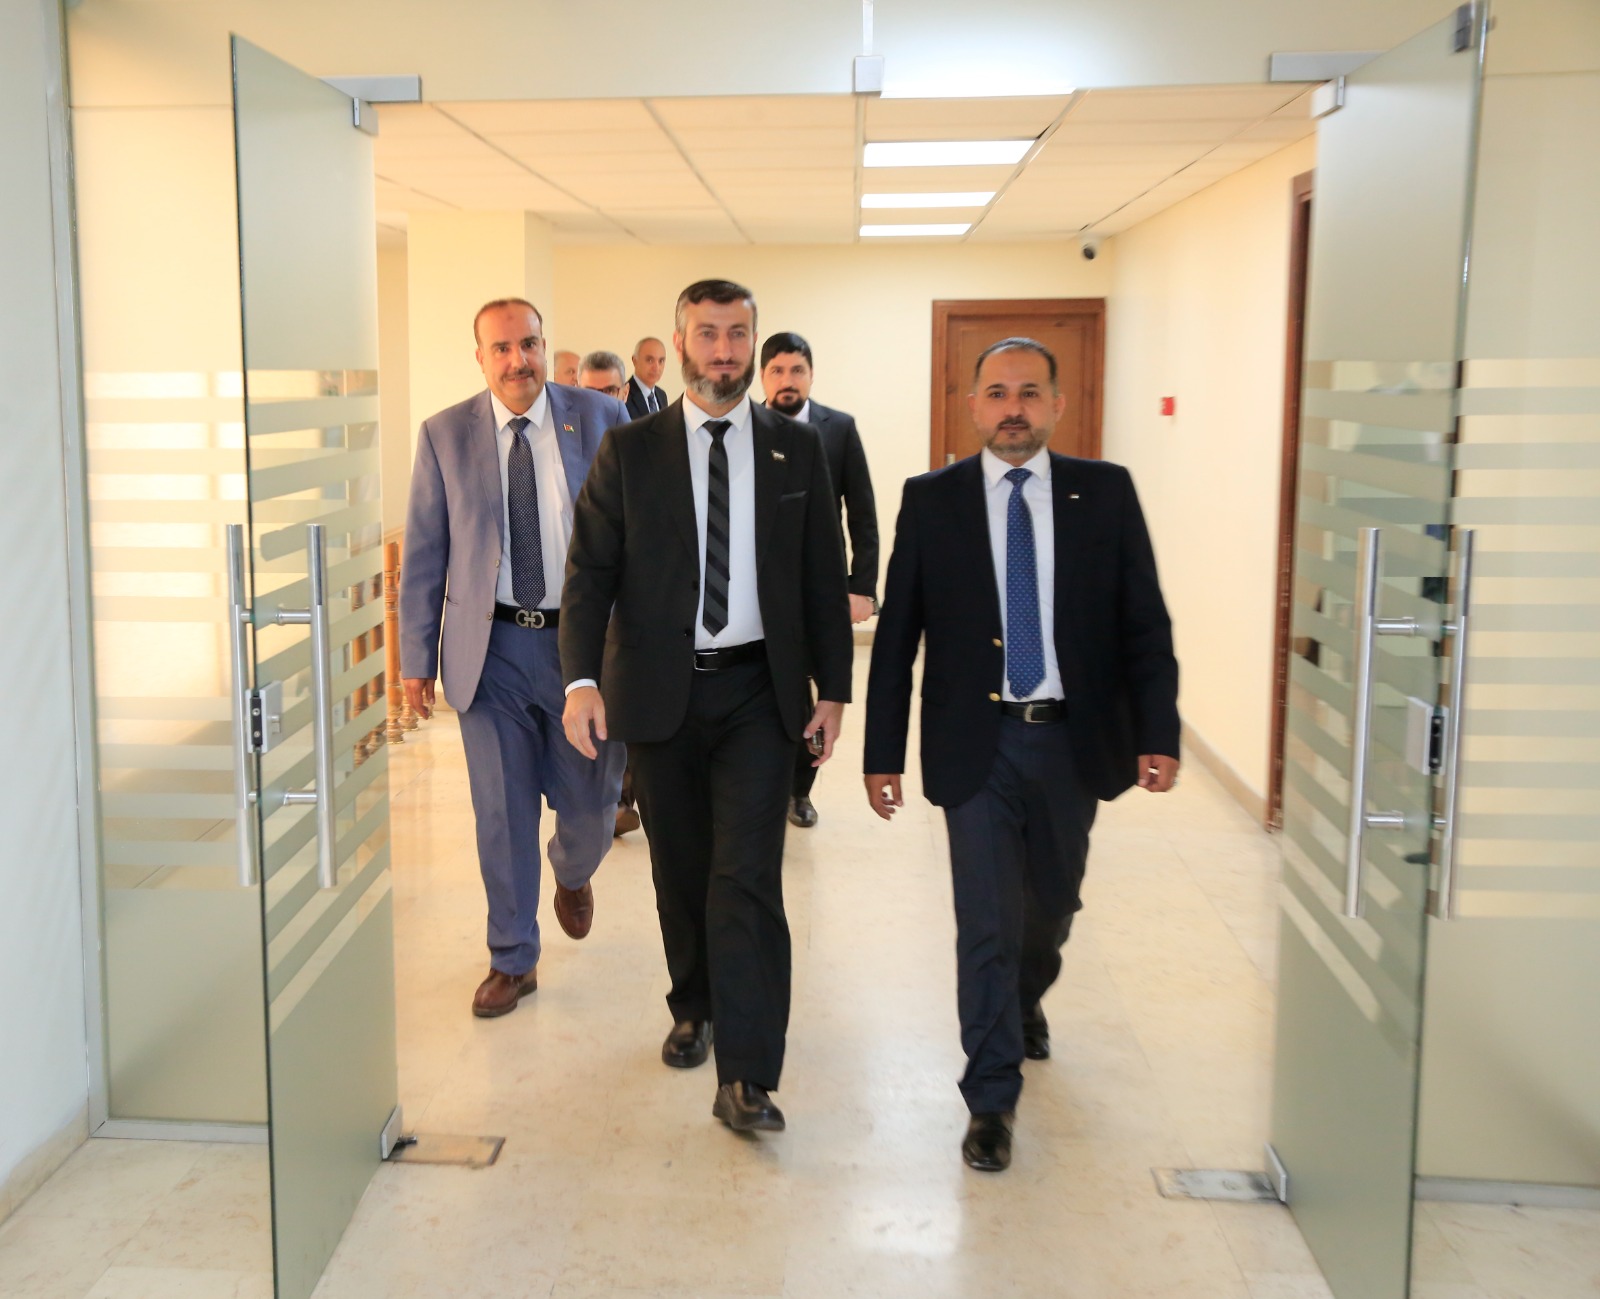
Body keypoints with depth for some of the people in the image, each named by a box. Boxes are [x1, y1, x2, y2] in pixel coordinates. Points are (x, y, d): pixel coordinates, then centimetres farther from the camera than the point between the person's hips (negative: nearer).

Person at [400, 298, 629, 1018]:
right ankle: (512, 960, 23)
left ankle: (572, 874, 44)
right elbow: (424, 552, 4)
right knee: (502, 813, 6)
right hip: (491, 645, 0)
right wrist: (416, 655, 2)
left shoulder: (601, 418, 0)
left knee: (589, 802, 8)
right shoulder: (444, 434, 2)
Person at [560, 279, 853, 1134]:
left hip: (757, 693, -1)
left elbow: (823, 576, 7)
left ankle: (745, 1079, -6)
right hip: (658, 691, 1)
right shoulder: (629, 452, 2)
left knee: (748, 878, -9)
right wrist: (582, 679, -16)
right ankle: (694, 1010, 37)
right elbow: (589, 571, -3)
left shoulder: (796, 450, 5)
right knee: (679, 871, 14)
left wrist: (832, 687, 4)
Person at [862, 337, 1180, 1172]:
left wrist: (1157, 734, -11)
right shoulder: (931, 501, -2)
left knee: (1052, 904, 20)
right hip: (977, 744, -2)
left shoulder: (1105, 493, 0)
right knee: (986, 923, -2)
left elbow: (1145, 624, -1)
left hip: (1072, 740, 2)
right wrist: (882, 753, -3)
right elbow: (895, 635, -1)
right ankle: (991, 1100, 13)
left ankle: (1025, 1000, 52)